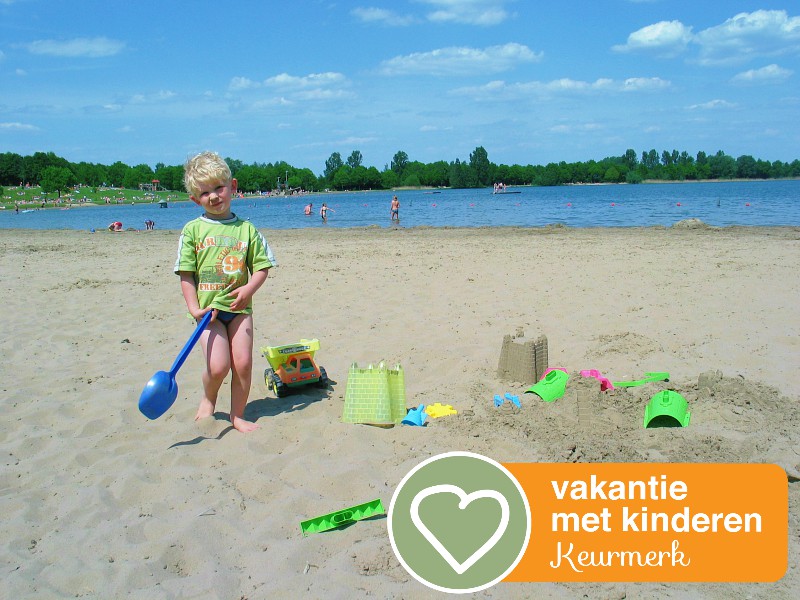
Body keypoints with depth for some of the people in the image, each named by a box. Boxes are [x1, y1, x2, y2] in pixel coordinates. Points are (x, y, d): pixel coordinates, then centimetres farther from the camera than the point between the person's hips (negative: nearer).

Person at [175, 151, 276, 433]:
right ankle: (208, 399, 21)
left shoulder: (246, 228, 5)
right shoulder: (193, 230, 1)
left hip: (238, 307, 2)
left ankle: (237, 415, 18)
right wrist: (194, 308, -9)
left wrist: (248, 289, -14)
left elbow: (261, 267, 5)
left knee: (243, 363, -2)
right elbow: (186, 274, 0)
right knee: (218, 365, -12)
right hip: (208, 307, -2)